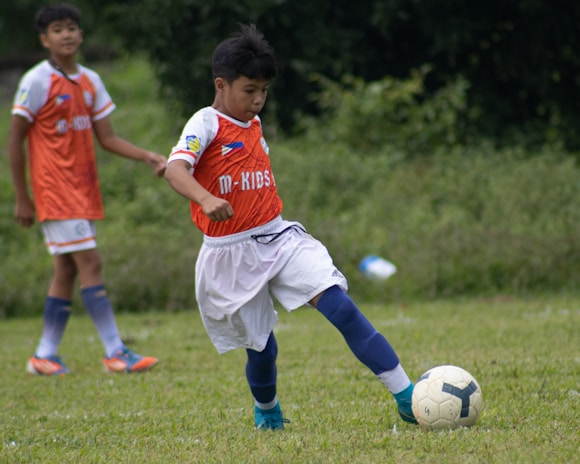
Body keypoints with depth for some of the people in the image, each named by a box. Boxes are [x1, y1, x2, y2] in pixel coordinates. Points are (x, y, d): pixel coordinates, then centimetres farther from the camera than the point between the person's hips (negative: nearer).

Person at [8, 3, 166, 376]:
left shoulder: (90, 82, 10)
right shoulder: (37, 82, -9)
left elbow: (107, 138, 11)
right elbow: (15, 141, -7)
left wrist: (148, 157, -4)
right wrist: (22, 198, -7)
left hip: (84, 190, 7)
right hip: (55, 189, -7)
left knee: (68, 270, 8)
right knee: (90, 264, -12)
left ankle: (45, 356, 15)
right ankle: (116, 352, -14)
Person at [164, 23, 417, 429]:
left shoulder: (254, 124, 11)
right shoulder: (206, 124, -11)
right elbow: (175, 168, -29)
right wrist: (205, 199, -46)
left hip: (278, 237, 5)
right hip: (232, 254, -5)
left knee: (340, 305, -14)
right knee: (260, 345, 6)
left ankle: (406, 396, -20)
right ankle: (267, 412, 39)